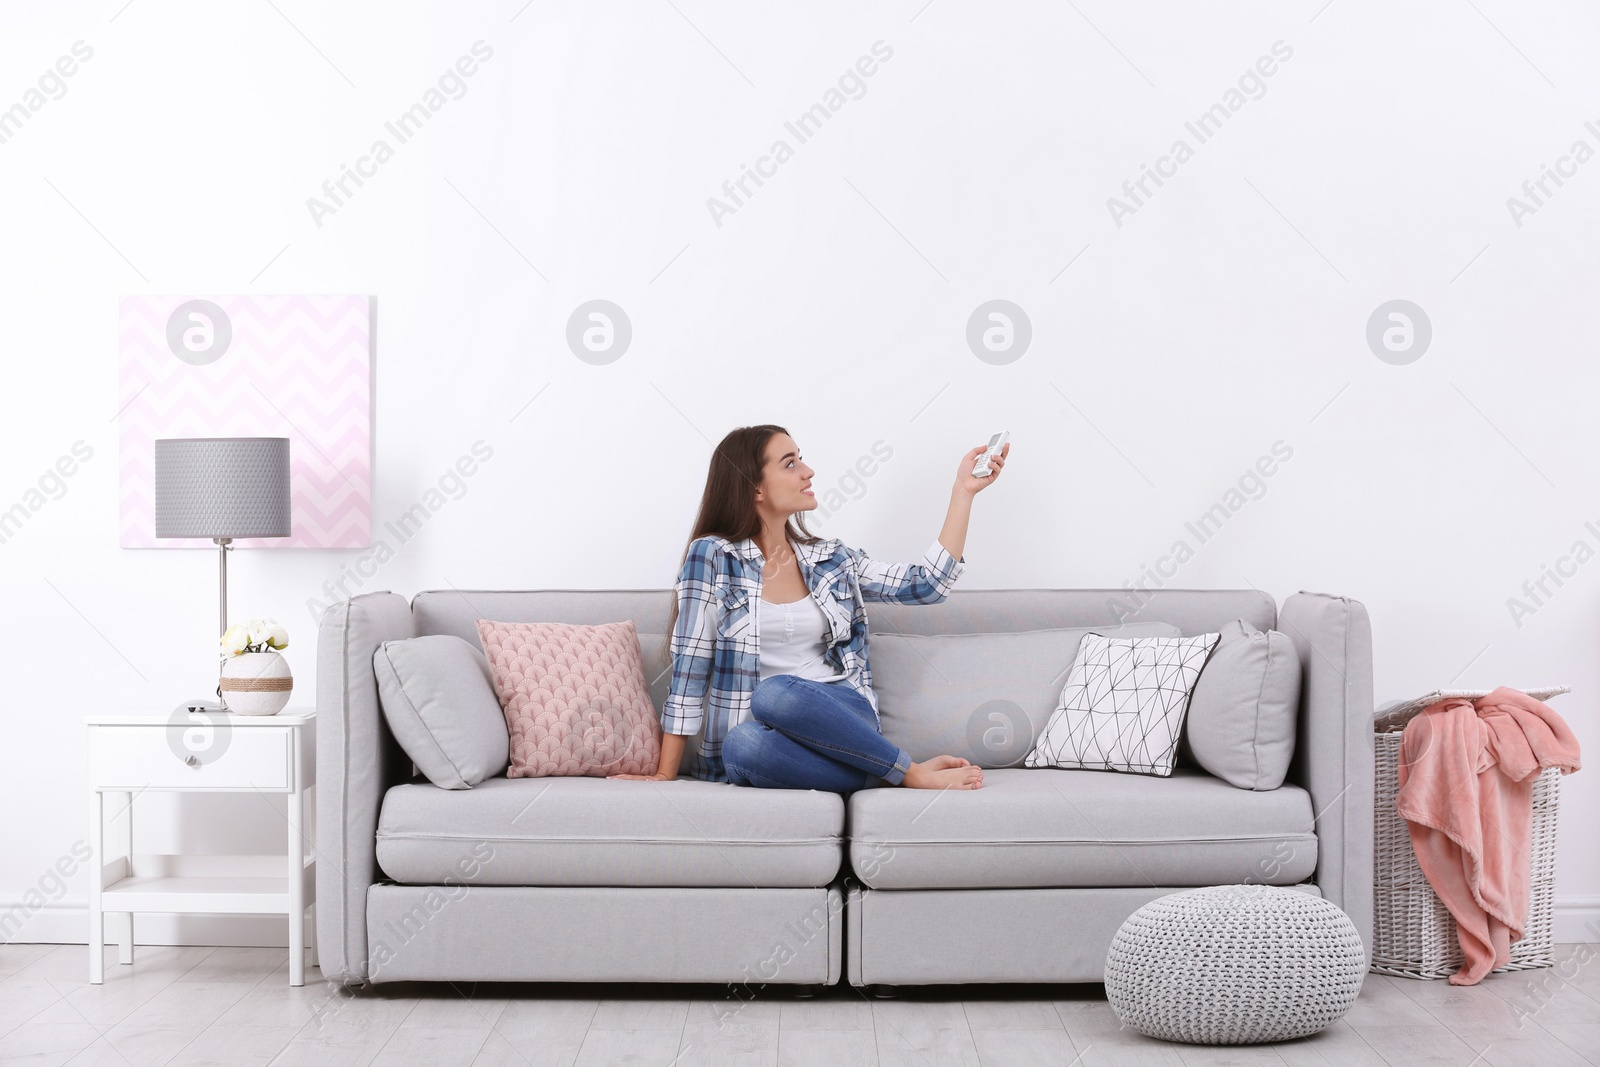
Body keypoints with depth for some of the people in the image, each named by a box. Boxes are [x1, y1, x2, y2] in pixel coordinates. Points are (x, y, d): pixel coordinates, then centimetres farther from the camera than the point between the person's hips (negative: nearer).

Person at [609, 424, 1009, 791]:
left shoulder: (832, 559, 15)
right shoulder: (712, 557, 1)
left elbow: (926, 583, 10)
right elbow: (690, 670, -2)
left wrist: (964, 491, 10)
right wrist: (665, 774, -6)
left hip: (841, 721, 1)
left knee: (777, 694, -33)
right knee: (741, 745, -38)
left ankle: (913, 773, -22)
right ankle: (912, 773, -25)